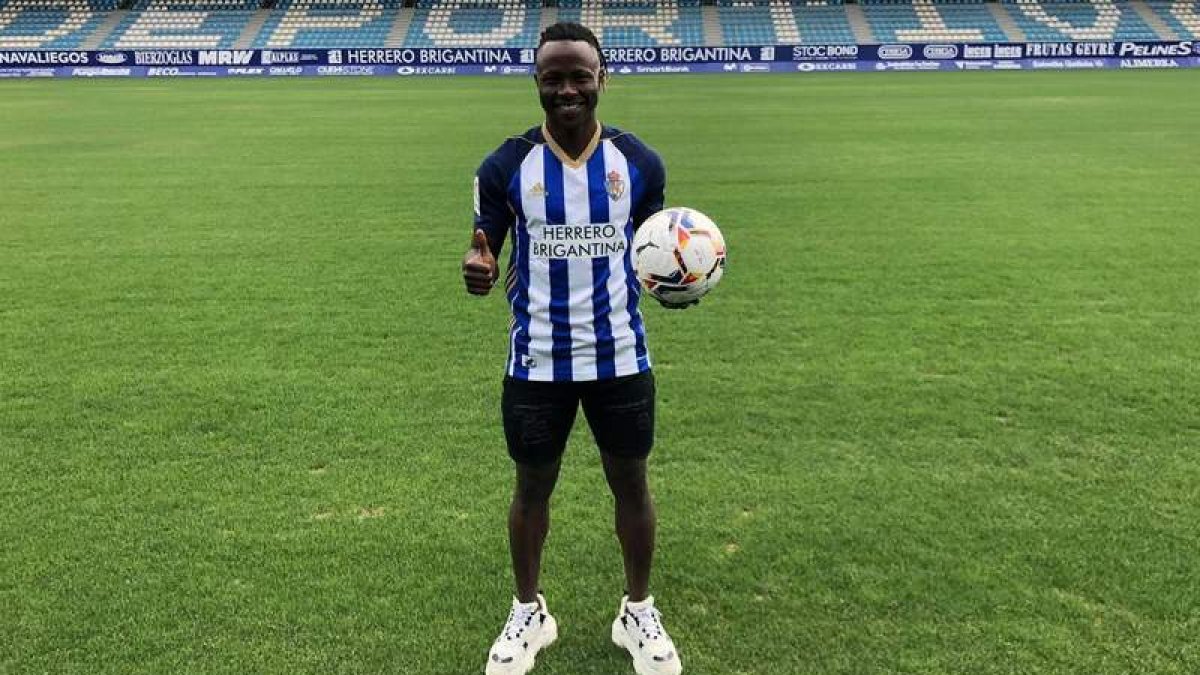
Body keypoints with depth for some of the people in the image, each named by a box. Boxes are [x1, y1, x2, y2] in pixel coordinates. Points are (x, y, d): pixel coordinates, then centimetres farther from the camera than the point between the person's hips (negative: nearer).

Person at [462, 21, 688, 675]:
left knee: (631, 483, 13)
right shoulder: (505, 166, -6)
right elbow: (490, 257, 1)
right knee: (532, 487, 14)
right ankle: (528, 613, 37)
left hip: (621, 358, 1)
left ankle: (638, 611, 36)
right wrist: (479, 271, -25)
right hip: (537, 363, -1)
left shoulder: (639, 161, -3)